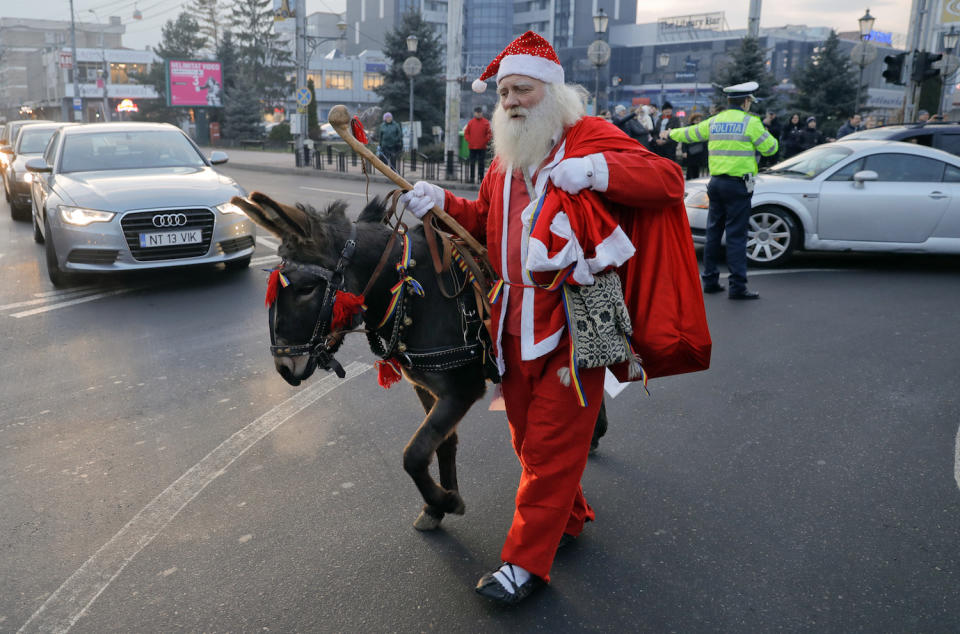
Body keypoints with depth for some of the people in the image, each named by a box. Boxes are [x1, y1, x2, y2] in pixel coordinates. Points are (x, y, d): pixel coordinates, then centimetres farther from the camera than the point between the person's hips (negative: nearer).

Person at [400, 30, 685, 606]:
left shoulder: (591, 137, -6)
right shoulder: (505, 159, 16)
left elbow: (669, 180, -15)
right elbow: (486, 221, 25)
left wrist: (596, 170, -28)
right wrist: (442, 203, 8)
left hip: (571, 326, -7)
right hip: (515, 328, 7)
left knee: (551, 443, 1)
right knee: (528, 439, 17)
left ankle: (526, 561, 12)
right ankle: (569, 517, 40)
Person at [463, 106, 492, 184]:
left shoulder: (486, 122, 3)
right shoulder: (470, 122, 8)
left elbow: (489, 133, 3)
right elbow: (466, 133, 11)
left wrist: (486, 141, -9)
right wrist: (469, 141, -1)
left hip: (482, 147, -1)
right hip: (472, 147, 1)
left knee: (481, 163, 0)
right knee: (472, 163, 4)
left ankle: (481, 178, 5)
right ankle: (471, 177, 9)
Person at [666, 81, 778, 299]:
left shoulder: (714, 121, 10)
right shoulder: (750, 122, -6)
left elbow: (690, 133, 25)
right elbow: (770, 148, -2)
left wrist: (672, 133, 45)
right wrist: (767, 134, 20)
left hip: (716, 183, 6)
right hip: (738, 185, -6)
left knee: (713, 232, 12)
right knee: (736, 236, -6)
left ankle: (710, 280, 18)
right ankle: (737, 286, -6)